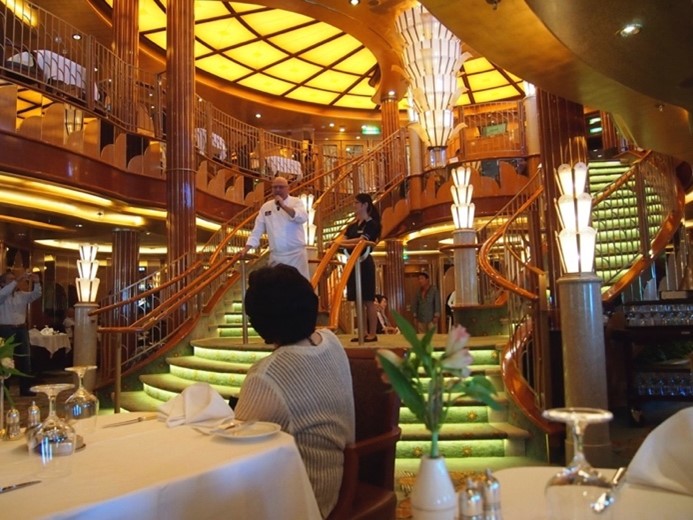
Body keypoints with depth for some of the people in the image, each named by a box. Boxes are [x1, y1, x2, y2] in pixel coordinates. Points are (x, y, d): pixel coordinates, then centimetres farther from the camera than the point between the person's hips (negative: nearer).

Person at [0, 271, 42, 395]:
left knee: (25, 360, 7)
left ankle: (25, 389, 15)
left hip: (21, 329, 5)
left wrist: (36, 283, -16)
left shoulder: (22, 294, 12)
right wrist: (17, 281, -30)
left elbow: (36, 295, 2)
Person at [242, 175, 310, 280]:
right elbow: (257, 230, 10)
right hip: (276, 256, 3)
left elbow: (303, 217, -20)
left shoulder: (296, 202, 0)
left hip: (296, 254, -3)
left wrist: (283, 206, -26)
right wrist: (246, 249, 1)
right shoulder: (266, 207, 9)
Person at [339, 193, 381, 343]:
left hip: (365, 264, -7)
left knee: (368, 300, -4)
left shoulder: (372, 224, -5)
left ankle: (373, 334, 0)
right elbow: (344, 241, 6)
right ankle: (364, 333, 13)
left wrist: (341, 242, -11)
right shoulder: (352, 225, 16)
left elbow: (362, 241, -17)